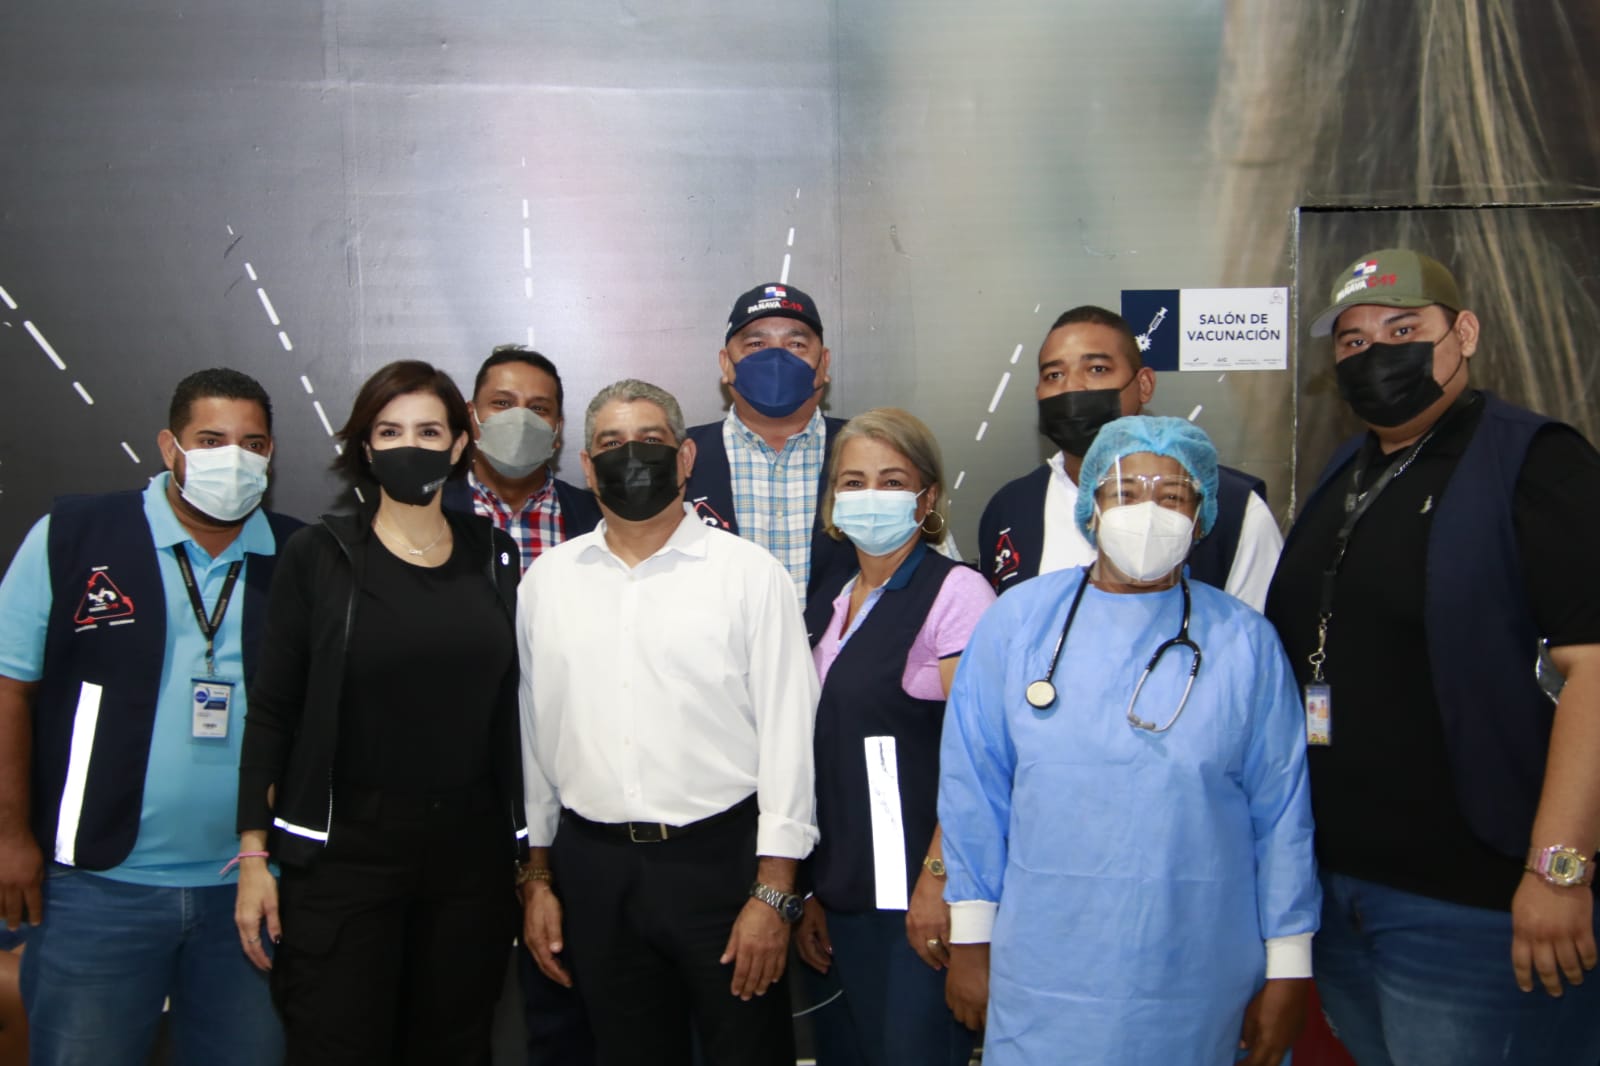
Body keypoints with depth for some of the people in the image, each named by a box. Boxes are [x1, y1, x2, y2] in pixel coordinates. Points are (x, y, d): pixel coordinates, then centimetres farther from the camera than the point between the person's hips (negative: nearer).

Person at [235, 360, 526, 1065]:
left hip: (472, 847, 3)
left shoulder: (494, 556, 6)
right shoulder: (319, 556, -1)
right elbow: (272, 709, 0)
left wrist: (530, 850, 6)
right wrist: (254, 853, -5)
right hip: (344, 847, -2)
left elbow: (511, 707, 8)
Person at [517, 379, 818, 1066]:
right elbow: (532, 730, 11)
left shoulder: (749, 572, -3)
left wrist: (773, 892, -9)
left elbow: (788, 733, -5)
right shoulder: (547, 579, 7)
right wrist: (538, 876, 10)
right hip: (593, 866, 3)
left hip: (721, 856, -3)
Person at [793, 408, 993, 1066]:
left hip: (919, 896, -7)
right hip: (843, 900, 7)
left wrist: (940, 879, -19)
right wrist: (810, 893, 14)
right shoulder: (828, 611, 13)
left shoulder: (955, 592, -9)